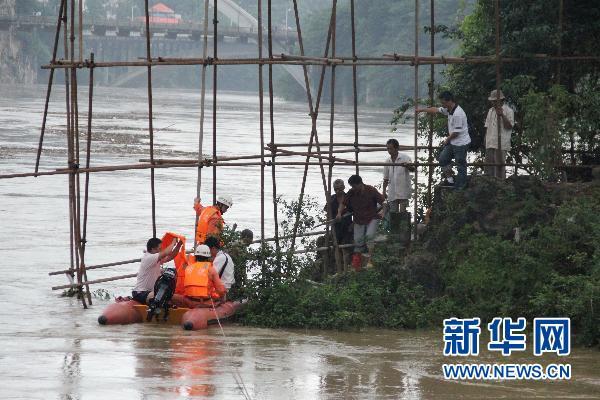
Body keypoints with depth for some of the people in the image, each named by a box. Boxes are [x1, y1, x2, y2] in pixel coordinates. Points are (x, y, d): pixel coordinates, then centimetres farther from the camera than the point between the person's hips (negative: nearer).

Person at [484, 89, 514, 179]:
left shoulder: (508, 111, -4)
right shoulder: (491, 111, 18)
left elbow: (509, 126, -13)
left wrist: (502, 115, -24)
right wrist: (486, 140, 17)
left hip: (501, 144, -7)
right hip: (490, 144, 7)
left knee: (500, 166, -7)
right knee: (489, 165, 6)